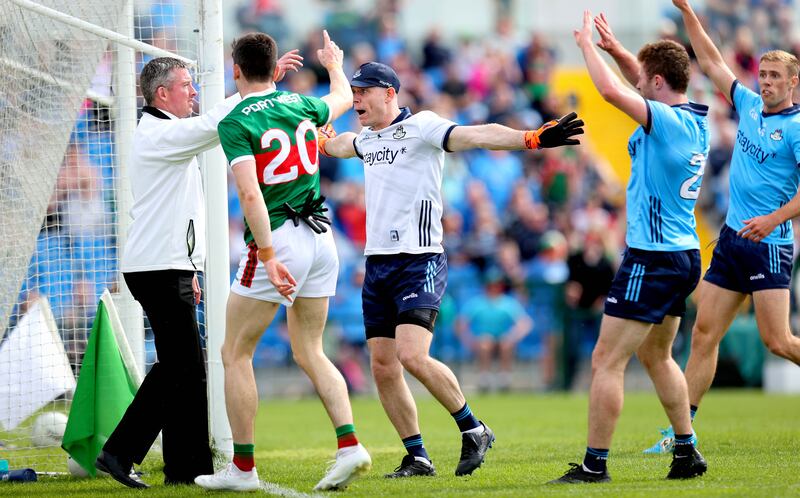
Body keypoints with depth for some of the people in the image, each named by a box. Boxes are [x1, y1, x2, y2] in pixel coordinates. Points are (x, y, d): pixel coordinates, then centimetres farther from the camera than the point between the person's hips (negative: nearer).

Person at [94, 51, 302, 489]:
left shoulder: (163, 135, 21)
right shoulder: (159, 135, -12)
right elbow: (216, 124, -26)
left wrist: (188, 269, 25)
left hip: (168, 268, 10)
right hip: (159, 270, -10)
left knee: (174, 367, 12)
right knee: (186, 369, -6)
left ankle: (120, 452, 11)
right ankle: (187, 468, -2)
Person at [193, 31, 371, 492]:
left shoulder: (236, 123, -9)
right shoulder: (300, 106, 9)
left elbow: (250, 194, -21)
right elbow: (343, 97, 34)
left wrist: (268, 257, -22)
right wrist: (335, 64, 54)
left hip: (277, 240, -6)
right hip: (321, 237, 6)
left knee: (236, 353, 6)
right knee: (310, 352, 15)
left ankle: (243, 467, 5)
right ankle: (350, 445, -3)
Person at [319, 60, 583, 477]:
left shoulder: (420, 127, -8)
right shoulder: (367, 138, 14)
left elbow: (475, 135, -23)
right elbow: (336, 144, 39)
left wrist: (531, 139, -36)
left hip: (419, 263, -8)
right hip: (377, 264, 8)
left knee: (412, 356, -20)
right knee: (383, 365, 2)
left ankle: (473, 429, -2)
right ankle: (417, 458, 11)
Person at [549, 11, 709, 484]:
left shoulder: (667, 121, -18)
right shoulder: (695, 120, 8)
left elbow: (613, 91, -27)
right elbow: (641, 85, 25)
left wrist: (588, 45, -13)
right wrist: (615, 49, 16)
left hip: (653, 260, -10)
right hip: (684, 255, 10)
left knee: (607, 361, -6)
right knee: (656, 355, 23)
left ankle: (594, 465, -5)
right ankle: (687, 452, 24)